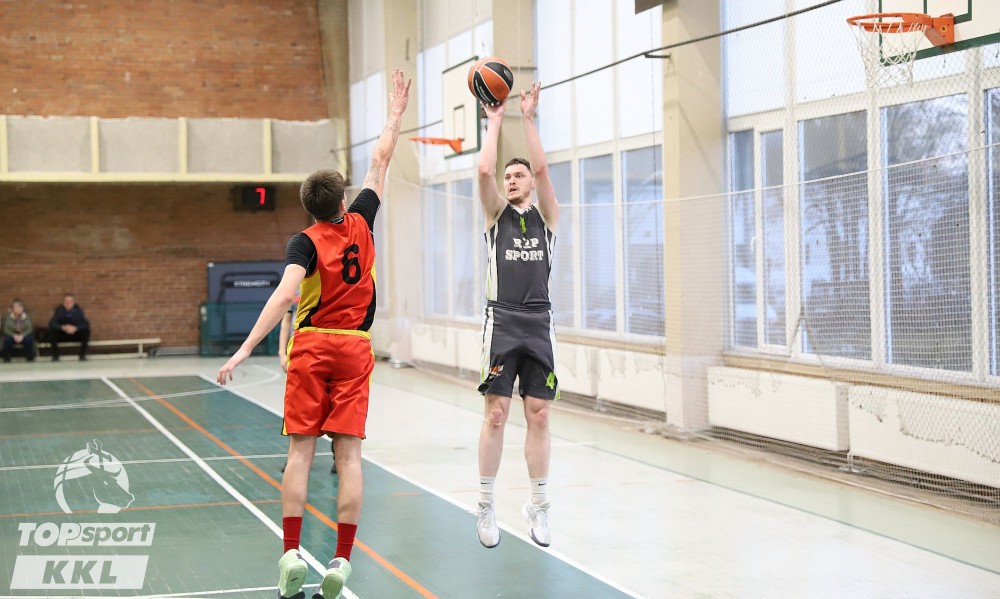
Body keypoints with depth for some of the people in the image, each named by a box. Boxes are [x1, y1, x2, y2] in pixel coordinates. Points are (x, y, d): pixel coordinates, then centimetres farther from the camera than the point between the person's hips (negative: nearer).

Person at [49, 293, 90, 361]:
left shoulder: (78, 309, -13)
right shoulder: (59, 309, -13)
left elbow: (86, 323, -21)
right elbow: (52, 323, -23)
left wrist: (75, 328, -40)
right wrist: (63, 327, -41)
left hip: (76, 335, 0)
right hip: (62, 335, 0)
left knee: (86, 330, -27)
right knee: (52, 330, -28)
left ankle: (83, 355, -14)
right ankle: (55, 355, -14)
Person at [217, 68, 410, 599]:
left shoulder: (306, 242, -7)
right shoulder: (360, 224, 2)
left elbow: (285, 295, -23)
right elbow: (380, 162, 14)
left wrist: (246, 348, -28)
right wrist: (396, 111, 26)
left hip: (311, 348, -2)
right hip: (355, 350, 2)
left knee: (300, 451, 2)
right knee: (349, 455, -1)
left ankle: (291, 554, -4)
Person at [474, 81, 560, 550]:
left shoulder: (546, 216, 10)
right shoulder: (497, 214, 8)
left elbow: (542, 168, -4)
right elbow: (484, 170, -7)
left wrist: (528, 118, -4)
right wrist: (494, 121, 1)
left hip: (539, 323, 1)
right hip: (502, 322, -1)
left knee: (538, 415, 2)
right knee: (496, 413, -3)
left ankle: (537, 505, 11)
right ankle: (485, 505, 6)